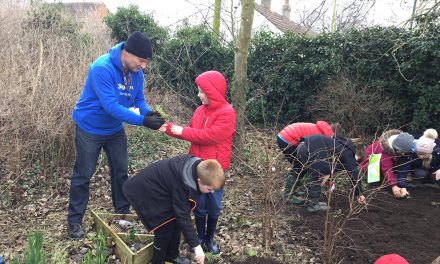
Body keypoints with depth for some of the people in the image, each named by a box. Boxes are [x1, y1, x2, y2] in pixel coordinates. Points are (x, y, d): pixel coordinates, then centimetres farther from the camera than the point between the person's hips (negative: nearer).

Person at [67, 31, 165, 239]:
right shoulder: (102, 68, -32)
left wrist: (149, 113, -25)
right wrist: (143, 121, -40)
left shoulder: (136, 72, -10)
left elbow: (138, 100, -2)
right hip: (90, 128, -6)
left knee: (121, 171, 13)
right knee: (83, 175, 5)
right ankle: (74, 220, 21)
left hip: (115, 129, 6)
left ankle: (123, 213, 30)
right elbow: (111, 106, -37)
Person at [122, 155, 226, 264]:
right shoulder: (182, 185, -35)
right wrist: (196, 245, -25)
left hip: (160, 188, 8)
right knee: (165, 230, -4)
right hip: (145, 192, -8)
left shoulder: (197, 166, -13)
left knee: (175, 222, 12)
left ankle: (172, 255, 31)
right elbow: (183, 217, -29)